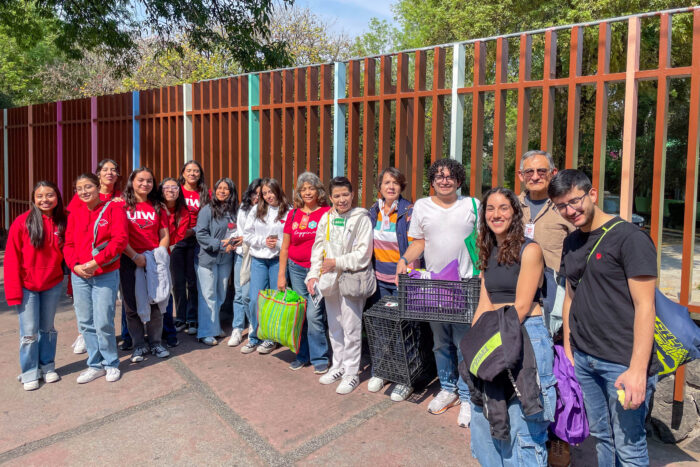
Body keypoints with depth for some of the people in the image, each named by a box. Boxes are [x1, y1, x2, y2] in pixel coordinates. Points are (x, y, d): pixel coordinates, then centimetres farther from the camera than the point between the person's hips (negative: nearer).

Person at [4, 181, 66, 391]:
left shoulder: (63, 222, -4)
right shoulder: (22, 222, -12)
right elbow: (11, 258, -10)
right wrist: (14, 291, -13)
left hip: (53, 285, 2)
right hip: (27, 286, -2)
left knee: (48, 328, 15)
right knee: (29, 332, 3)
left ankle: (47, 366, 29)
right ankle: (30, 373, 19)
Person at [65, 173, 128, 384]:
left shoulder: (114, 208, -4)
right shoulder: (75, 215, 10)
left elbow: (120, 239, -14)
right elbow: (69, 244, 11)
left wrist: (96, 261, -19)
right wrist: (75, 265, -7)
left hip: (106, 275, -5)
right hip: (79, 276, 5)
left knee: (103, 323, -6)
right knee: (85, 323, 9)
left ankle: (111, 364, 15)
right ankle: (95, 365, 24)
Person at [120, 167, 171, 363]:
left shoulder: (158, 207, 11)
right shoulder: (122, 205, 1)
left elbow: (165, 236, 10)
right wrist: (135, 256, -14)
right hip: (129, 260, -2)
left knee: (155, 303, 4)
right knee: (132, 304, 4)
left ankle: (155, 342, 18)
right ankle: (139, 345, 17)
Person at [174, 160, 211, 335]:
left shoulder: (206, 194, 4)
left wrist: (193, 230, -9)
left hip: (195, 240, 0)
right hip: (176, 240, 1)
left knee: (193, 281, 2)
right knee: (178, 281, 6)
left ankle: (192, 320, 13)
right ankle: (180, 318, 18)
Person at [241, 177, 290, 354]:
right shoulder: (256, 211, 8)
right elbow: (247, 235, 6)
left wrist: (279, 243, -17)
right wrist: (263, 241, -7)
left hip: (278, 260, -3)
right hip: (258, 260, 3)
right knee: (255, 299, 3)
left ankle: (271, 338, 21)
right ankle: (254, 338, 19)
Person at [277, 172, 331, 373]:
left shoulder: (327, 213, -4)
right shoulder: (293, 214, 7)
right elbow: (285, 247, 11)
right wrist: (281, 275, 9)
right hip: (296, 269, 4)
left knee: (314, 314, -8)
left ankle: (320, 358, 8)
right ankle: (302, 355, 25)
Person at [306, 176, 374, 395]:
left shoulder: (361, 218, -9)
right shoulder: (326, 218, 7)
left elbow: (363, 254, -14)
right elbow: (318, 248, 10)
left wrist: (337, 262, -13)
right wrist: (314, 275, 1)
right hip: (329, 279, 6)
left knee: (351, 328, 1)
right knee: (334, 326, 17)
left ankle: (351, 373, 14)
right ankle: (338, 366, 33)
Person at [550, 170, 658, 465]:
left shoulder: (630, 238, -11)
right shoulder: (571, 243, 10)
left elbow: (644, 306, -15)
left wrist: (638, 369, -18)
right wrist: (568, 350, 13)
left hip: (623, 363, -6)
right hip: (583, 360, 6)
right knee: (602, 436, 18)